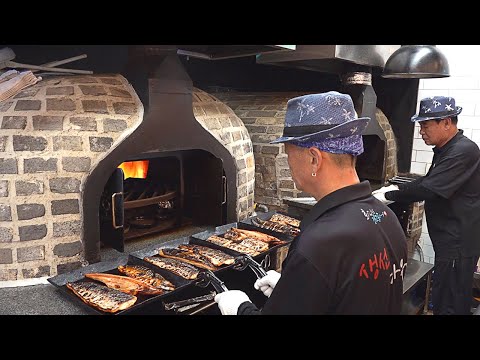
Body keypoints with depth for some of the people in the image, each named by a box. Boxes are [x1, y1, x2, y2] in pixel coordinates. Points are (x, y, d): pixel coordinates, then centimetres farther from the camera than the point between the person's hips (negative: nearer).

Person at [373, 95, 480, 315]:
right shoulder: (446, 150, 13)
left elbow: (429, 189, -26)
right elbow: (428, 181, 20)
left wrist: (388, 196, -17)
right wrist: (395, 188, 6)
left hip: (458, 243, -10)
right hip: (449, 241, 10)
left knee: (448, 305, 0)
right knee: (442, 301, 20)